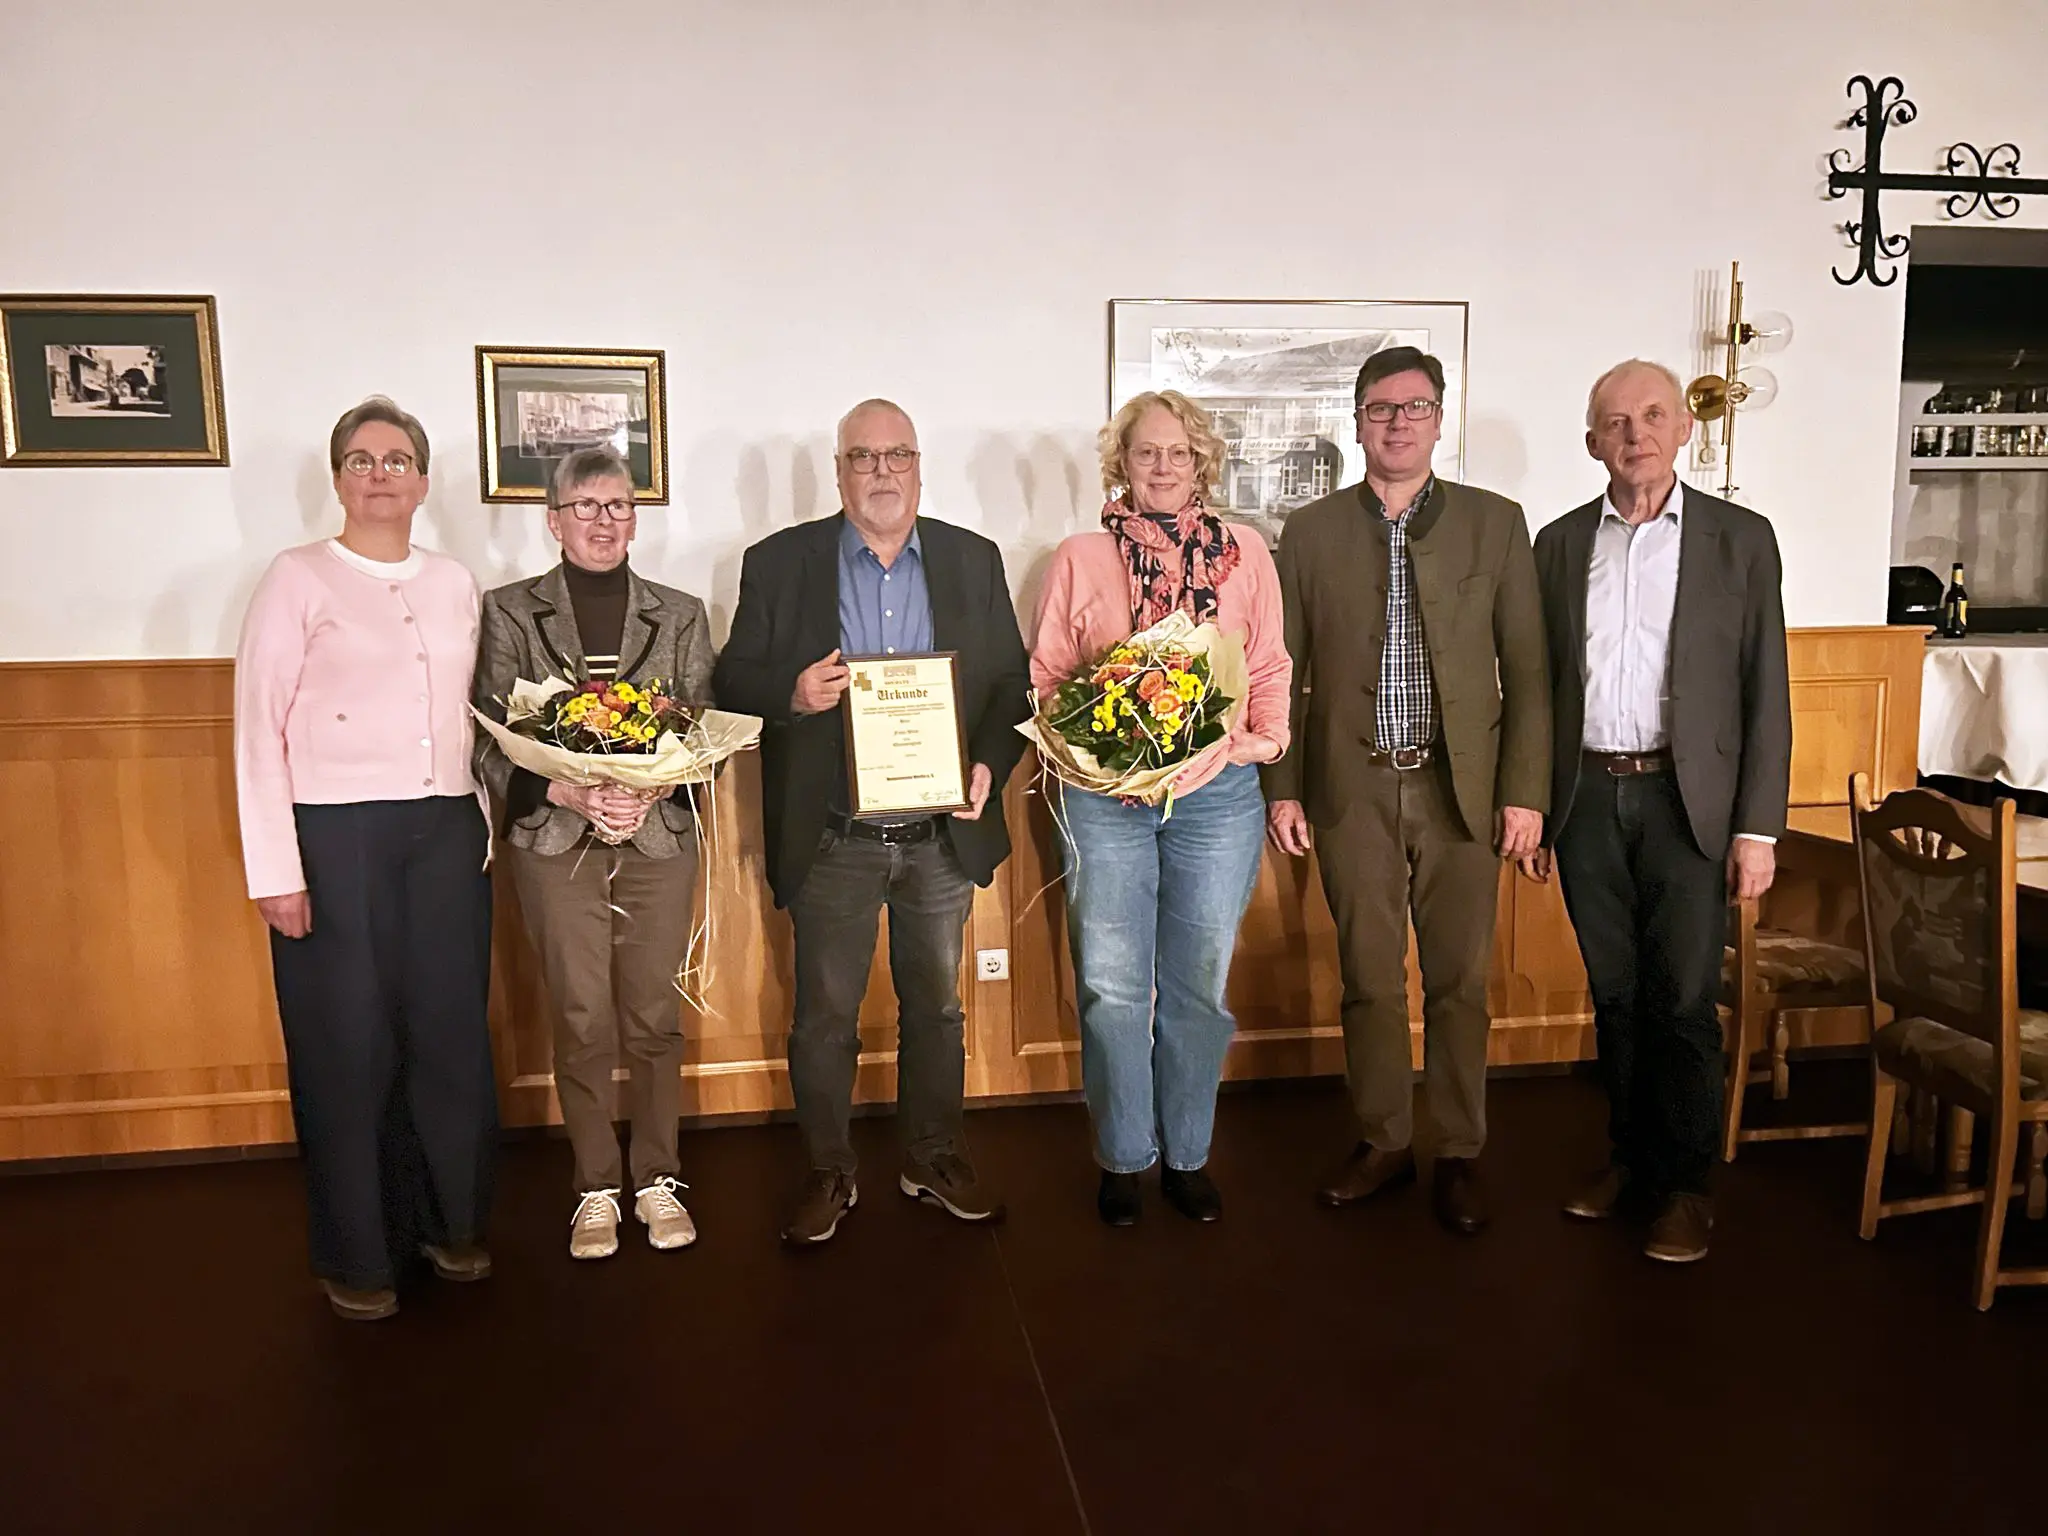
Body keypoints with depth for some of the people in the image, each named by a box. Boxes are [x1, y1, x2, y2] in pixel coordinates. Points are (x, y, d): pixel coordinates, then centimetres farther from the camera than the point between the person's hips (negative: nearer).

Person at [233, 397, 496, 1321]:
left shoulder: (455, 585, 12)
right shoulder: (298, 580, -2)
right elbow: (258, 731, -5)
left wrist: (484, 823, 9)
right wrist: (276, 870, -10)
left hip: (446, 832, 4)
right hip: (336, 836, -4)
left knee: (452, 1032, 7)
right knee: (350, 1046, 5)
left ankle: (450, 1222, 26)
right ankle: (357, 1256, 20)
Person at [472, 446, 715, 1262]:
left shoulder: (682, 614, 7)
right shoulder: (510, 612, 3)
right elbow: (489, 738, -2)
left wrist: (651, 791, -15)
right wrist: (566, 790, -17)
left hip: (660, 837, 1)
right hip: (554, 841, -1)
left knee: (655, 1018, 6)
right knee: (582, 1024, 3)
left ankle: (658, 1179, 21)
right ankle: (596, 1187, 19)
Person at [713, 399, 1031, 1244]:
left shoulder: (975, 560, 5)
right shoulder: (778, 563, 0)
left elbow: (1011, 681, 6)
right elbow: (733, 679, 0)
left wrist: (989, 763, -10)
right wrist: (790, 694, -21)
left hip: (942, 833, 2)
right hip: (831, 840, -2)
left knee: (936, 1006, 15)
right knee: (824, 1014, 8)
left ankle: (935, 1158, 32)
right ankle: (828, 1172, 26)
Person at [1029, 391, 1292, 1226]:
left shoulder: (1245, 555, 9)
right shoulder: (1078, 558, 6)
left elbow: (1269, 669, 11)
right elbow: (1045, 673, 8)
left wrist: (1265, 742, -5)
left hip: (1217, 795, 1)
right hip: (1102, 798, -1)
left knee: (1198, 986, 8)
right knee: (1111, 989, 2)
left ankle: (1188, 1154, 24)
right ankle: (1123, 1157, 20)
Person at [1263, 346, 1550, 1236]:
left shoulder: (1495, 523, 4)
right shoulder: (1311, 531, 5)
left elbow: (1525, 669, 2)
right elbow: (1284, 674, 6)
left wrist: (1525, 790, -4)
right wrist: (1282, 788, 1)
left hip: (1461, 786, 0)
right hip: (1352, 789, 1)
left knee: (1459, 983, 6)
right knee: (1369, 980, 8)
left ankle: (1458, 1155, 20)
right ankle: (1381, 1144, 24)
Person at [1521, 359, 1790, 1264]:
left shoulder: (1740, 538, 1)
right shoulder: (1561, 542, 8)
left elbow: (1765, 693, -1)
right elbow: (1540, 683, 9)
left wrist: (1758, 827, -6)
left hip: (1687, 798, -2)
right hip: (1586, 796, 3)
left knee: (1683, 1002, 0)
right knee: (1614, 996, 11)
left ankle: (1685, 1183, 16)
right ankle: (1629, 1158, 26)